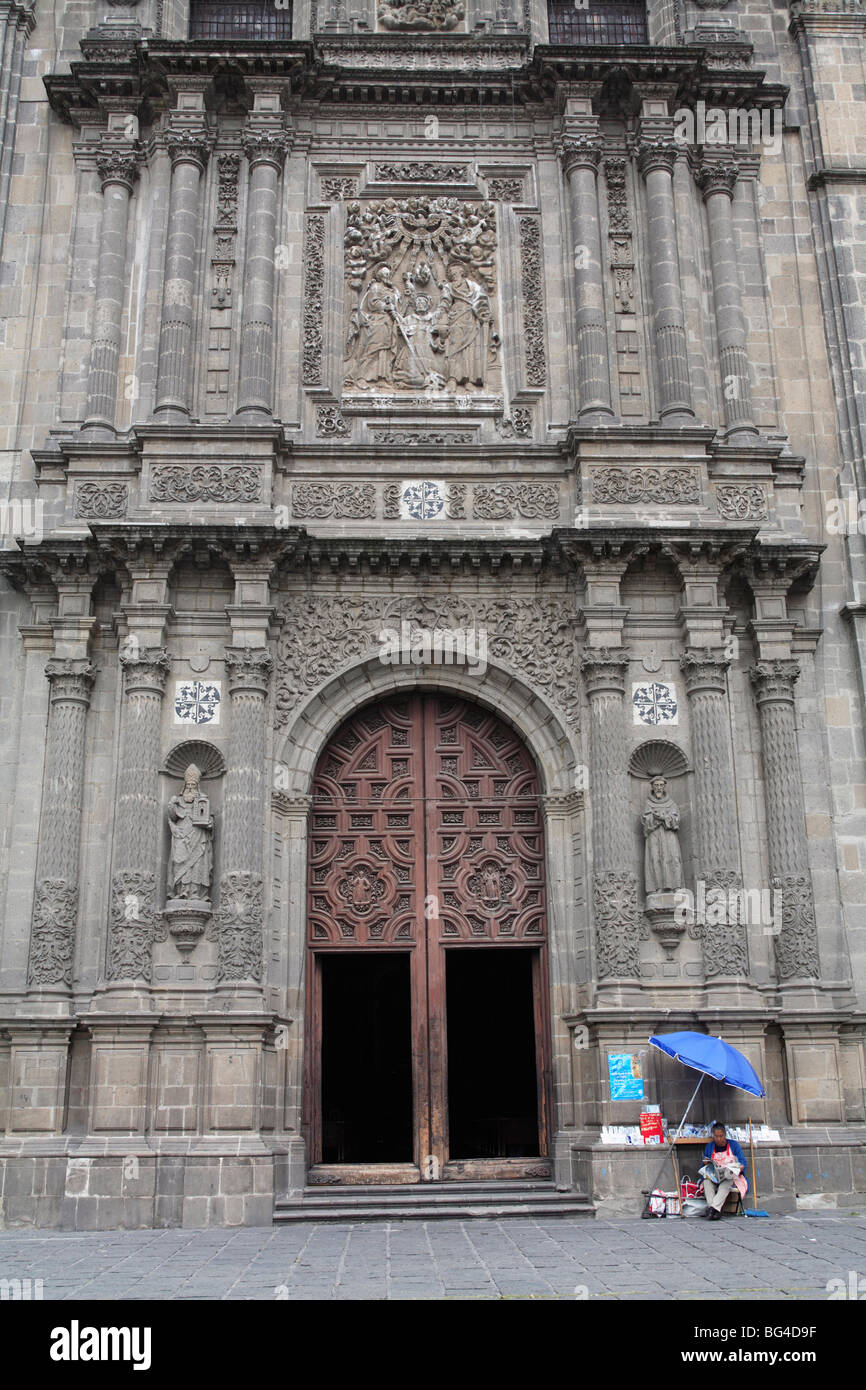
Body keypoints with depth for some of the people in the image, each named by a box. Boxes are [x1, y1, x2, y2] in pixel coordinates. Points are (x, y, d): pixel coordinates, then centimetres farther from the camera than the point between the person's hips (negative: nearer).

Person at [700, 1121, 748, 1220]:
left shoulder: (733, 1145, 9)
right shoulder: (709, 1146, 14)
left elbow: (743, 1162, 3)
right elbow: (704, 1165, 16)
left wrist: (741, 1167, -20)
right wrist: (706, 1163, -8)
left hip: (731, 1176, -2)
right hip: (714, 1176, 2)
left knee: (726, 1182, -38)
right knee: (707, 1179, -33)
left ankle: (713, 1207, -52)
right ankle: (715, 1211, -45)